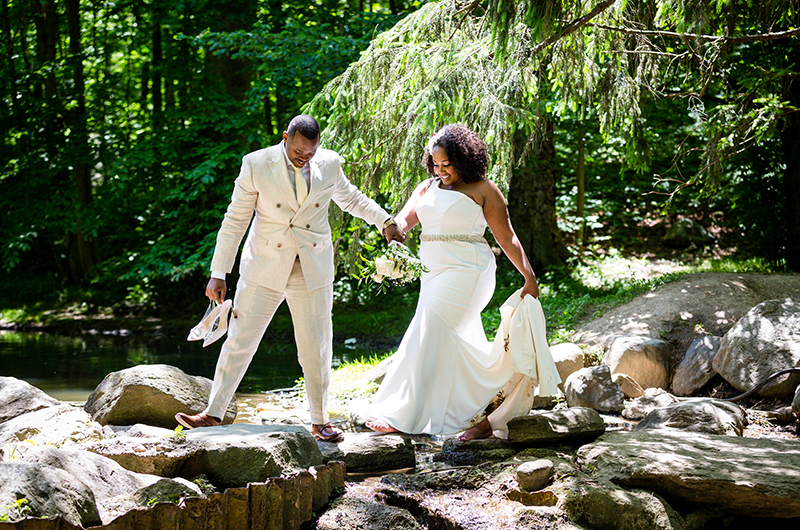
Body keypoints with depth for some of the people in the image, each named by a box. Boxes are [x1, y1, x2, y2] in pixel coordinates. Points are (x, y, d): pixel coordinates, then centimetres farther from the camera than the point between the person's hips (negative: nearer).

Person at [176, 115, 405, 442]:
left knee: (317, 348, 4)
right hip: (265, 268, -1)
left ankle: (320, 421, 18)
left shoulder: (329, 163, -2)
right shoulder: (256, 164, -9)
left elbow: (351, 198, 21)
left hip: (313, 270, 2)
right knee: (239, 341, -1)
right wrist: (218, 274, -6)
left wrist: (386, 222, 20)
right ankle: (214, 414, 8)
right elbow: (235, 221, -6)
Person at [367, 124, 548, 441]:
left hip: (466, 271, -7)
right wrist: (396, 227, -21)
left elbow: (506, 238, -3)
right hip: (436, 272, 7)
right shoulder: (427, 188, 15)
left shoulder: (482, 190, -2)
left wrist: (529, 278, -6)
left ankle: (403, 416, -12)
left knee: (429, 335, -14)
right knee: (458, 346, 9)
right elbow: (405, 218, 4)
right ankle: (482, 418, 17)